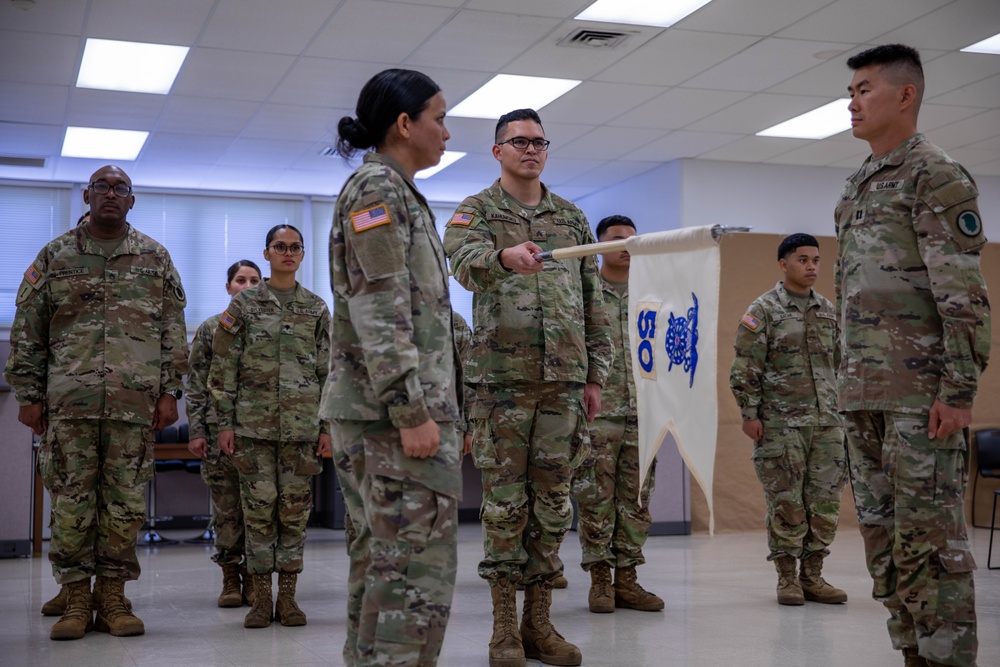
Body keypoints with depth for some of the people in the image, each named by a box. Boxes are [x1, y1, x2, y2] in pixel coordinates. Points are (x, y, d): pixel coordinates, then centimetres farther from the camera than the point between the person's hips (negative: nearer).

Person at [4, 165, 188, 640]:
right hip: (69, 400, 0)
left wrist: (169, 391, 3)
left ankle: (112, 596, 10)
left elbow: (173, 330, 11)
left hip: (135, 401, 1)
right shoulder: (55, 256, 10)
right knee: (71, 501, 0)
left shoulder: (155, 258, 12)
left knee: (125, 501, 2)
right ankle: (76, 597, 9)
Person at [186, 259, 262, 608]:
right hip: (220, 427, 0)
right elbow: (196, 384, 5)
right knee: (225, 505, 2)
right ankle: (230, 578, 10)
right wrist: (195, 430, -2)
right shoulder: (210, 329, 7)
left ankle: (254, 577, 10)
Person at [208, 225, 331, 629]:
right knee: (259, 507, -1)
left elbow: (329, 370, 10)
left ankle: (287, 596, 11)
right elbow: (223, 368, 3)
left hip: (302, 424, 2)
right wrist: (225, 422, -3)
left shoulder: (317, 309, 9)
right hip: (254, 422, -1)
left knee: (295, 508, 3)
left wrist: (328, 426, 4)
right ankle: (261, 598, 7)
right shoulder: (244, 304, 5)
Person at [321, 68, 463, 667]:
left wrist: (438, 405, 21)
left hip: (379, 412, 10)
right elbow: (380, 310, -18)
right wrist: (412, 411, -21)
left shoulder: (396, 193, 22)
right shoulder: (377, 187, -8)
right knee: (417, 565, -10)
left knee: (379, 561, 12)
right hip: (396, 407, -10)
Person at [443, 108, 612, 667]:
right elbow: (464, 262, -19)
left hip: (564, 379, 4)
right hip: (503, 375, -3)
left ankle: (540, 622, 15)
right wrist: (504, 256, -42)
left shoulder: (573, 218, 16)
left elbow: (594, 304, 16)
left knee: (553, 500, 6)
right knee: (505, 501, 0)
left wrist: (596, 375, 10)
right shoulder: (477, 211, 5)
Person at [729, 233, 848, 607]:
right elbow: (745, 368, -7)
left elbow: (839, 364, 20)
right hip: (781, 424, -5)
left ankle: (813, 576, 16)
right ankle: (787, 579, 11)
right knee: (786, 504, 0)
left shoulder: (828, 311, 14)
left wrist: (843, 410, 15)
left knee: (825, 501, 5)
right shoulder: (763, 311, -3)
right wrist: (749, 414, -11)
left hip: (827, 423, 5)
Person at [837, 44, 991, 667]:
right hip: (864, 394, 8)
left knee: (930, 535, -6)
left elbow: (965, 294, -13)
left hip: (920, 393, -8)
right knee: (883, 534, 10)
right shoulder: (856, 189, 20)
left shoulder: (935, 174, -5)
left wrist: (960, 389, -19)